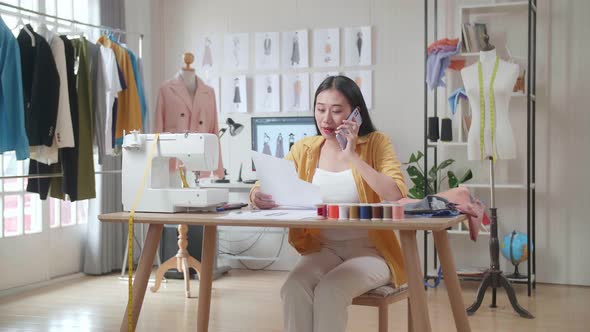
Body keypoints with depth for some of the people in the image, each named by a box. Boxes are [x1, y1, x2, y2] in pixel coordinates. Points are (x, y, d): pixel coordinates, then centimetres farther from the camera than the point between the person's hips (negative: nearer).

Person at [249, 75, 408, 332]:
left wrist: (352, 156, -21)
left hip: (370, 250, -3)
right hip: (323, 249, 3)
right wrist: (258, 196, -21)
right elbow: (266, 186, 3)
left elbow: (397, 197, -20)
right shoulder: (304, 148, 6)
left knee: (329, 290, -31)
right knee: (293, 289, -28)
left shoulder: (376, 143, -5)